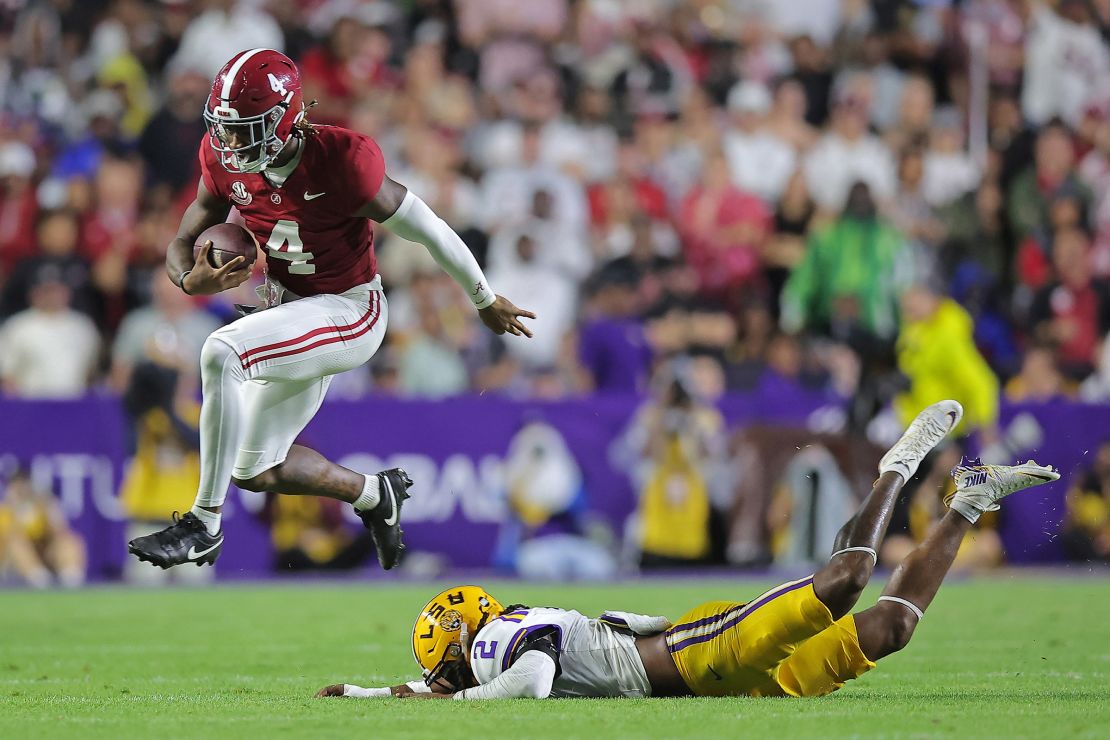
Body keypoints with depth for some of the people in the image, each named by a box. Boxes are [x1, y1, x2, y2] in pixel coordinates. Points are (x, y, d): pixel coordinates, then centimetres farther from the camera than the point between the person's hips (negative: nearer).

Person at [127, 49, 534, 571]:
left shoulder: (338, 164, -27)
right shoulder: (226, 163, -10)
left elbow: (427, 230, -14)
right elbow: (182, 245, -2)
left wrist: (485, 301, -1)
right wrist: (193, 280, -29)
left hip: (347, 312, -7)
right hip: (292, 313, 8)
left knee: (221, 354, -32)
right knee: (257, 473, 13)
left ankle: (204, 526, -24)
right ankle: (375, 494, 40)